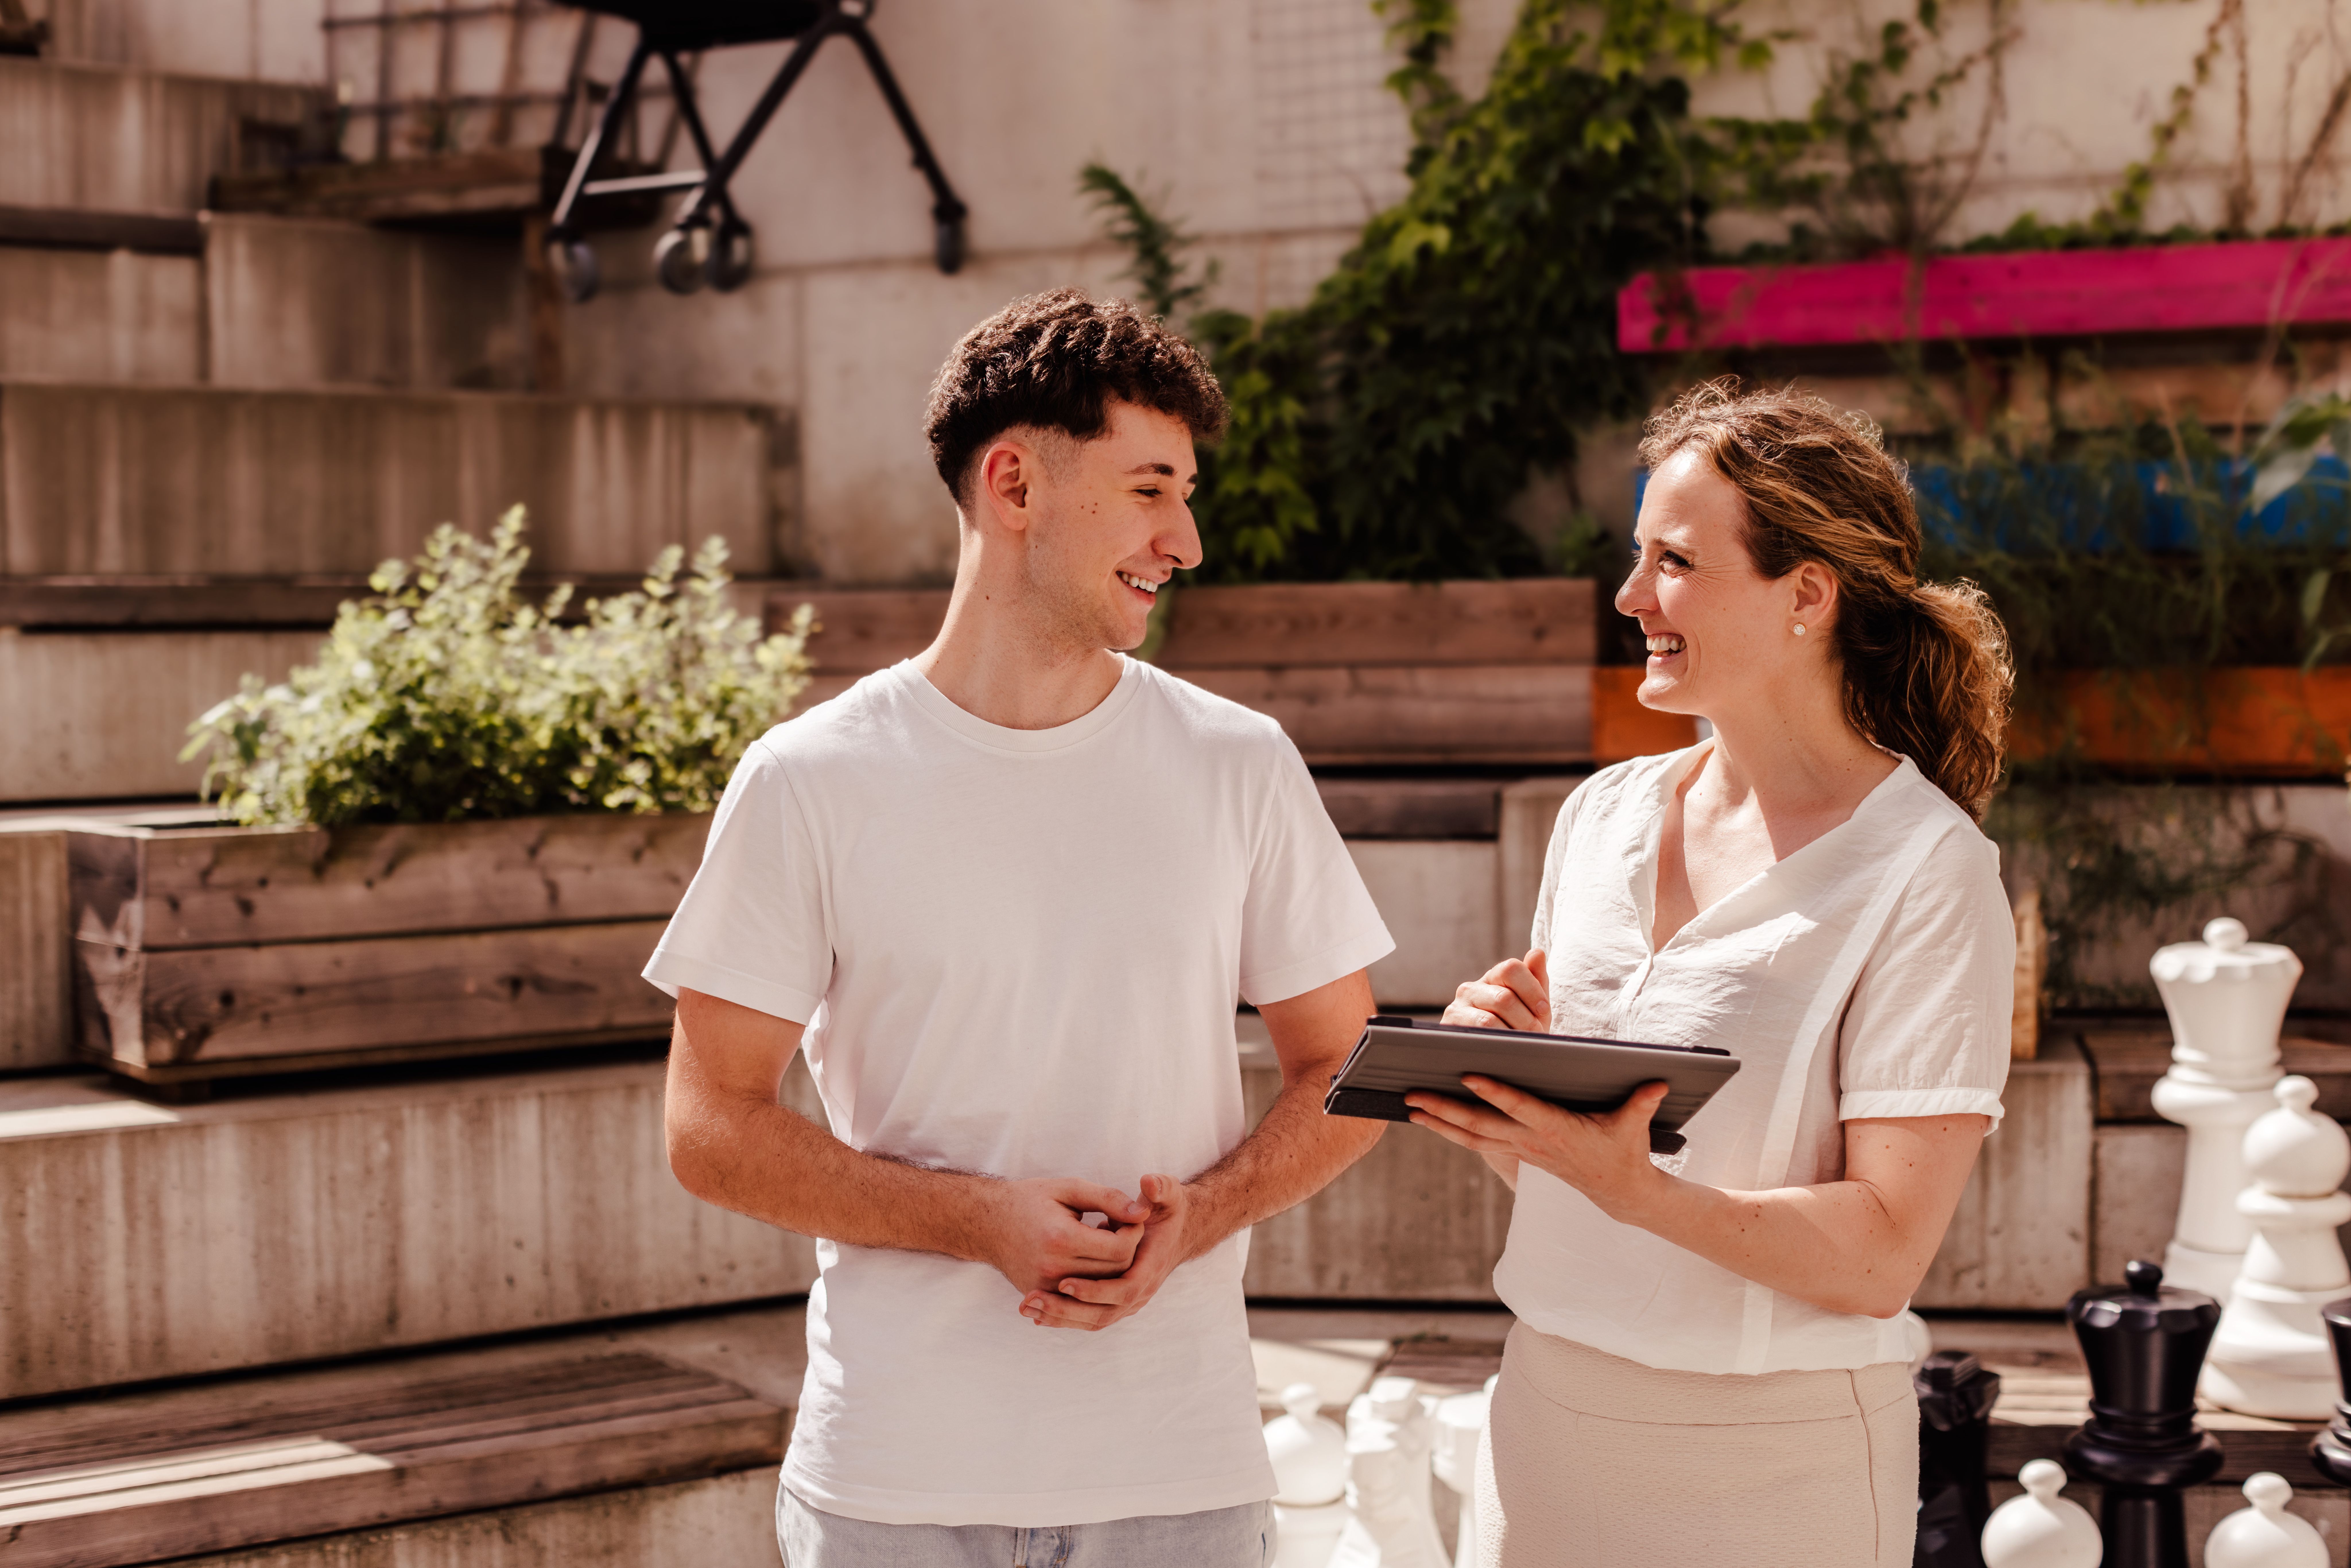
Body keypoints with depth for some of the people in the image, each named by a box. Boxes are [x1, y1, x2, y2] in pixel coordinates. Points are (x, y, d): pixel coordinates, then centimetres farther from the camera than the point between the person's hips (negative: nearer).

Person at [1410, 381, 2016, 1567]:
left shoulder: (1927, 870, -13)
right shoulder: (1605, 814, 5)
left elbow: (1881, 1258, -17)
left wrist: (1631, 1188, -29)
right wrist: (1500, 1068, -9)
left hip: (1773, 1462, -5)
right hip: (1549, 1410, 5)